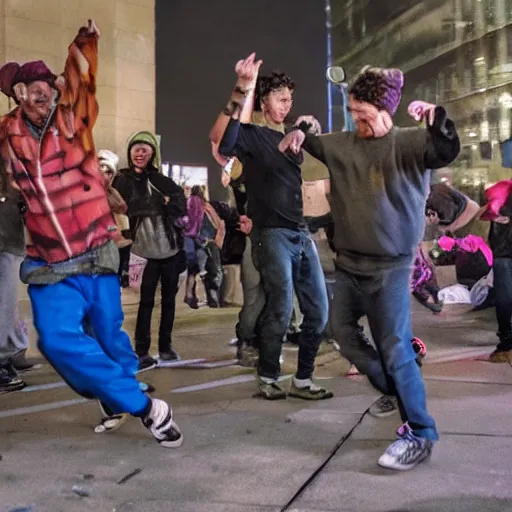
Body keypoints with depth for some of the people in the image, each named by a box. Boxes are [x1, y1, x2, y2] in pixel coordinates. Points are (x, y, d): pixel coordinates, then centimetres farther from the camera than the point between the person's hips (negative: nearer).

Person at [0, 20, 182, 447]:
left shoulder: (72, 120, -1)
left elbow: (82, 78, -16)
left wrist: (86, 39, -34)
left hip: (95, 255, -1)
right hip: (48, 266, 1)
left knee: (109, 335, 10)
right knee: (58, 339, -15)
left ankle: (119, 399, 40)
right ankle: (144, 407, -3)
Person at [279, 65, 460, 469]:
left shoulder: (410, 143, -8)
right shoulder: (342, 144, 7)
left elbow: (447, 152, -28)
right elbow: (307, 142, 24)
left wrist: (436, 118, -45)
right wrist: (301, 131, 2)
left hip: (389, 268, -7)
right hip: (348, 263, 7)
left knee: (394, 349, -7)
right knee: (344, 334, 15)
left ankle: (420, 435, 6)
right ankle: (397, 394, 33)